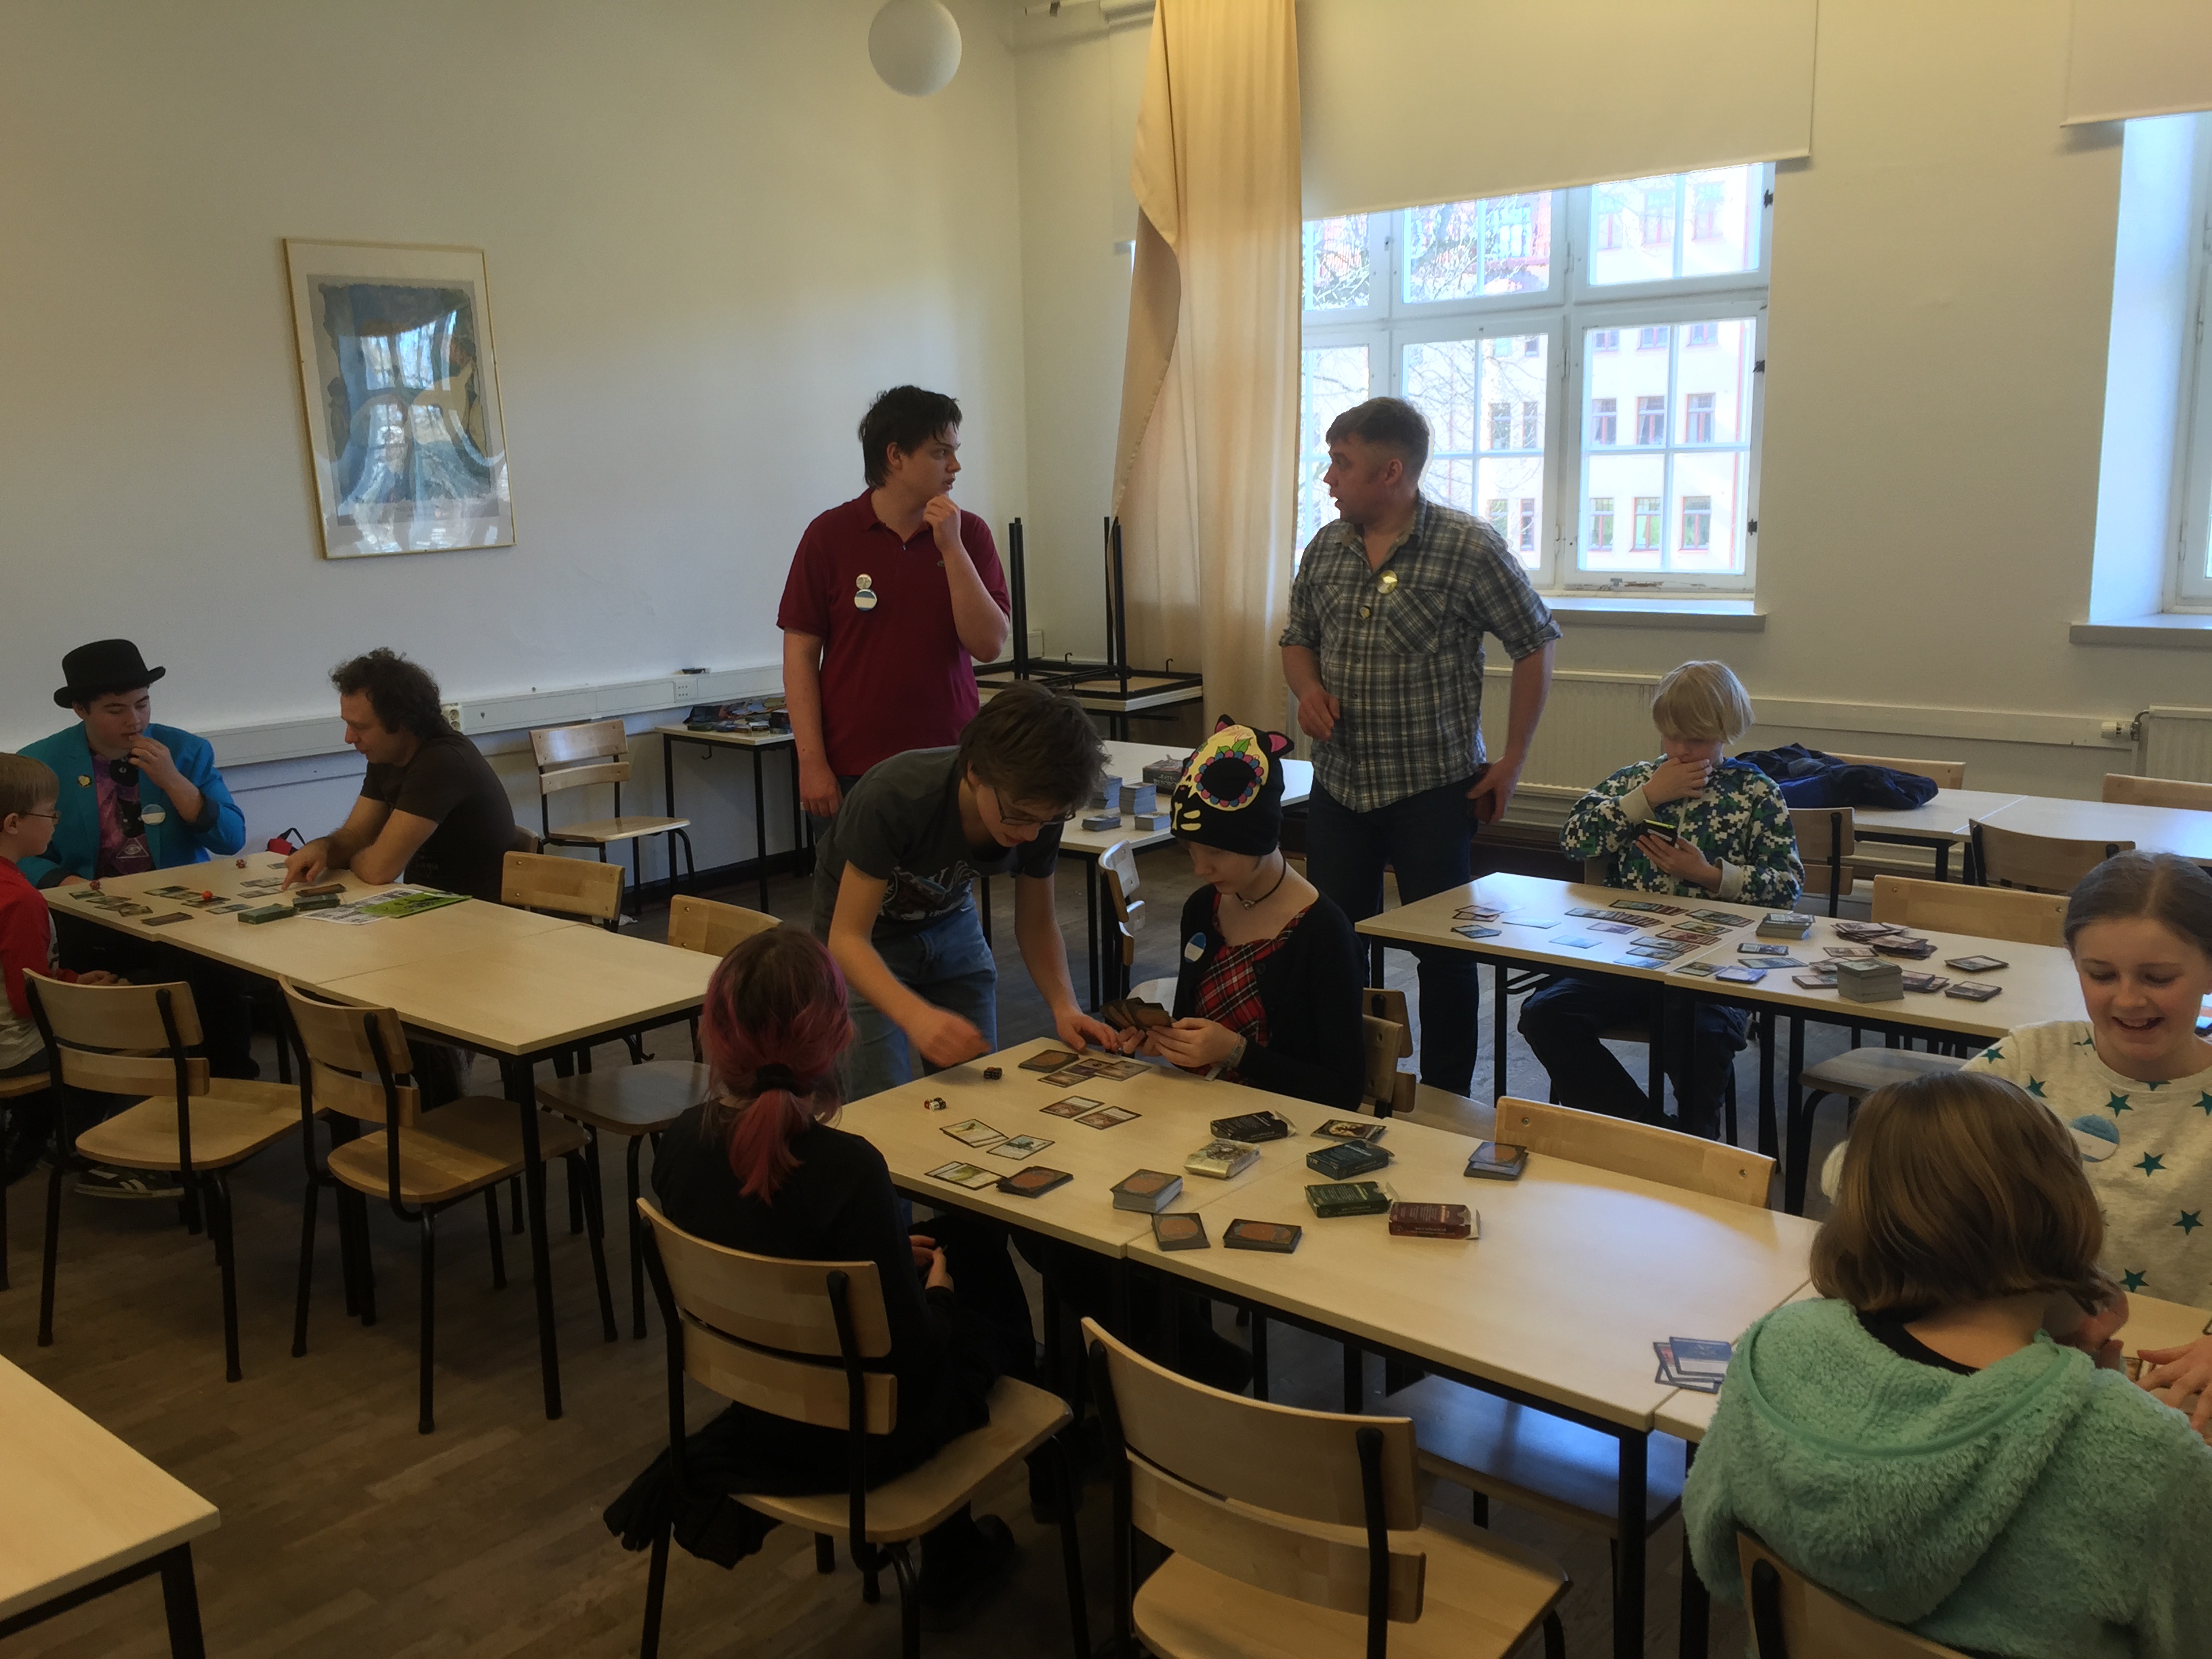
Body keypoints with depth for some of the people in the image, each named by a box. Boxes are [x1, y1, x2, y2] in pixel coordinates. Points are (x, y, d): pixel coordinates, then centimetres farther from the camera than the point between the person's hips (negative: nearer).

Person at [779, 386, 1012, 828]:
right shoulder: (829, 536, 0)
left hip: (949, 769, 2)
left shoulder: (969, 534, 5)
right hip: (851, 772, -1)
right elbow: (801, 654, -1)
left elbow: (989, 645, -3)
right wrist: (812, 763, -7)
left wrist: (951, 548, -10)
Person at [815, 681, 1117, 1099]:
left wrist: (1064, 1006, -25)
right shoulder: (895, 798, -38)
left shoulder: (1039, 812, -23)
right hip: (865, 935, -4)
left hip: (949, 920, 4)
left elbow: (1036, 922, -7)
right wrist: (917, 1016, -54)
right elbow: (847, 938, -37)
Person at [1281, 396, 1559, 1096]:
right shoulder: (1325, 548, 4)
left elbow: (1534, 647, -5)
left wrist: (1512, 761, -6)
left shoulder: (1469, 547, -12)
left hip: (1433, 789, -4)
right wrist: (1307, 688, -6)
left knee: (1443, 952, 5)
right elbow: (1297, 639, 17)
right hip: (1339, 784, 5)